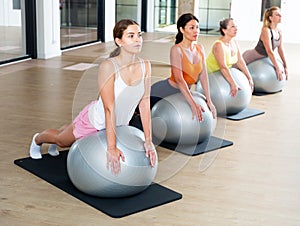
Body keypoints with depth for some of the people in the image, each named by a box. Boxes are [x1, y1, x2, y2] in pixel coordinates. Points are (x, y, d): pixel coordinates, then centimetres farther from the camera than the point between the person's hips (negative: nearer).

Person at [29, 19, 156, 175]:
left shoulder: (145, 66, -20)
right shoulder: (108, 67, -34)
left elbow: (145, 104, -16)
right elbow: (109, 109, -36)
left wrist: (148, 141, -17)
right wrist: (111, 148, -37)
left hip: (120, 123, 5)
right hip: (96, 120, -5)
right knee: (62, 141, 25)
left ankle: (54, 142, 66)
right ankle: (38, 139, 59)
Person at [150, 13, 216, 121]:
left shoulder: (200, 48, -2)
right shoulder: (176, 50, -23)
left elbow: (203, 75, -3)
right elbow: (179, 79, -30)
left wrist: (209, 101, -8)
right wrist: (193, 104, -35)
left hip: (183, 92, 7)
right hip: (162, 92, -7)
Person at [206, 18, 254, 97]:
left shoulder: (234, 42, -5)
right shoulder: (219, 45, -29)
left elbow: (240, 61, -3)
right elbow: (223, 67, -37)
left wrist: (250, 78, -8)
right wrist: (233, 84, -42)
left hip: (224, 73, 7)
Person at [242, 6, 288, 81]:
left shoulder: (279, 32, -4)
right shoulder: (266, 30, -28)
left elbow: (281, 50, 2)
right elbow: (269, 51, -32)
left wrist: (285, 67, -2)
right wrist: (278, 68, -32)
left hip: (262, 58, 8)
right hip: (250, 58, -8)